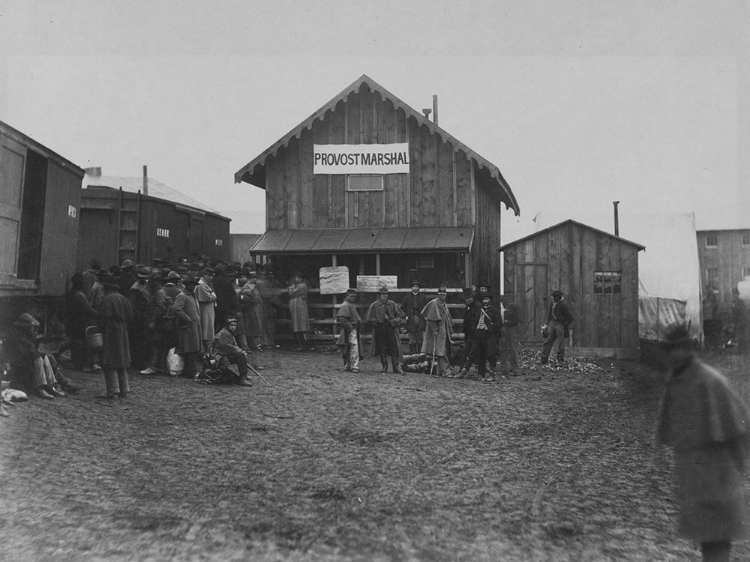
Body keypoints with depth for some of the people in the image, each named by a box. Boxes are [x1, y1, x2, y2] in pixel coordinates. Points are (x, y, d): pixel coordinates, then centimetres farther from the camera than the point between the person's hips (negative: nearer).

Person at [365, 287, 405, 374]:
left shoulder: (392, 304, 6)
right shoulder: (374, 305, 0)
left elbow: (400, 315, 11)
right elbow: (368, 318, 2)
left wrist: (394, 321, -4)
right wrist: (376, 321, -9)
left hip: (391, 330, 1)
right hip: (379, 330, -1)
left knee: (394, 348, -3)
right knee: (382, 349, 4)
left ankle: (396, 366, 0)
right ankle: (384, 366, 14)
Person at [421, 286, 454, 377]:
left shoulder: (444, 305, 18)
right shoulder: (434, 303, -8)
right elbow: (431, 318, -14)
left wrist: (450, 330, 17)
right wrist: (435, 329, -20)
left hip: (444, 331, 9)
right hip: (438, 331, -9)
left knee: (445, 352, 7)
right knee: (441, 352, -12)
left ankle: (441, 372, 12)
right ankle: (445, 371, -16)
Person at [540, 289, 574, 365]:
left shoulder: (563, 305, -10)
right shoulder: (552, 304, 13)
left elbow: (570, 317, -10)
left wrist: (565, 325, -11)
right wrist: (548, 324, 17)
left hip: (561, 324, -7)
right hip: (552, 323, 7)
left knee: (561, 343, -3)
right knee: (548, 341, 3)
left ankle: (560, 360, 4)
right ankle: (544, 359, 3)